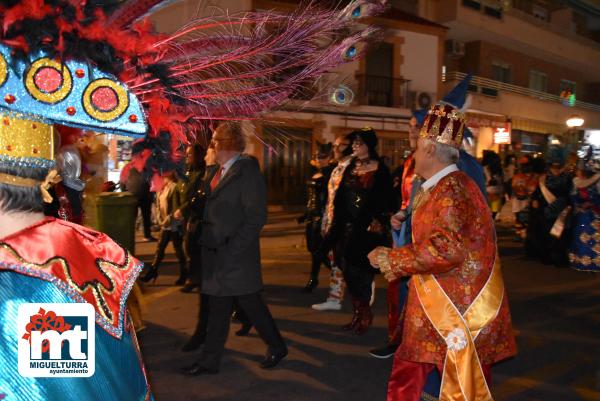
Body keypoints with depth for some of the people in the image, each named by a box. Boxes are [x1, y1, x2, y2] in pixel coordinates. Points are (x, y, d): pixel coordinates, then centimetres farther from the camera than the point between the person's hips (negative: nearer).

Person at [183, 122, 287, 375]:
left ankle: (276, 346, 26)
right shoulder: (214, 171, 12)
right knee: (217, 308, 14)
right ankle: (210, 361, 25)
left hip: (237, 254, -8)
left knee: (250, 302, 5)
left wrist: (232, 249, -20)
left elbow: (256, 217, -18)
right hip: (215, 252, 8)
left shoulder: (247, 171, -13)